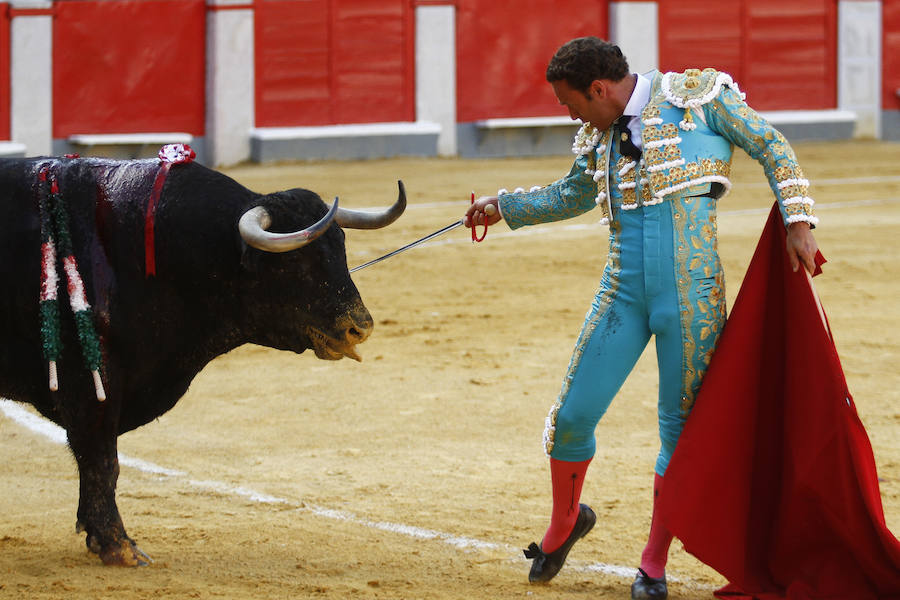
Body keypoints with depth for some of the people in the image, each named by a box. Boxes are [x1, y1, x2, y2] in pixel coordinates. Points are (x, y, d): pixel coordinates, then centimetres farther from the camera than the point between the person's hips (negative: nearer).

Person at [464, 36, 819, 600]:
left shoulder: (698, 95, -4)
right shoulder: (598, 137, 12)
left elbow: (772, 148, 1)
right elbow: (572, 195, 32)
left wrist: (798, 222, -8)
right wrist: (504, 206, 34)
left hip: (692, 296, -4)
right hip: (624, 294, 4)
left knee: (682, 425, 2)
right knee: (573, 415, 1)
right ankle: (565, 521, 29)